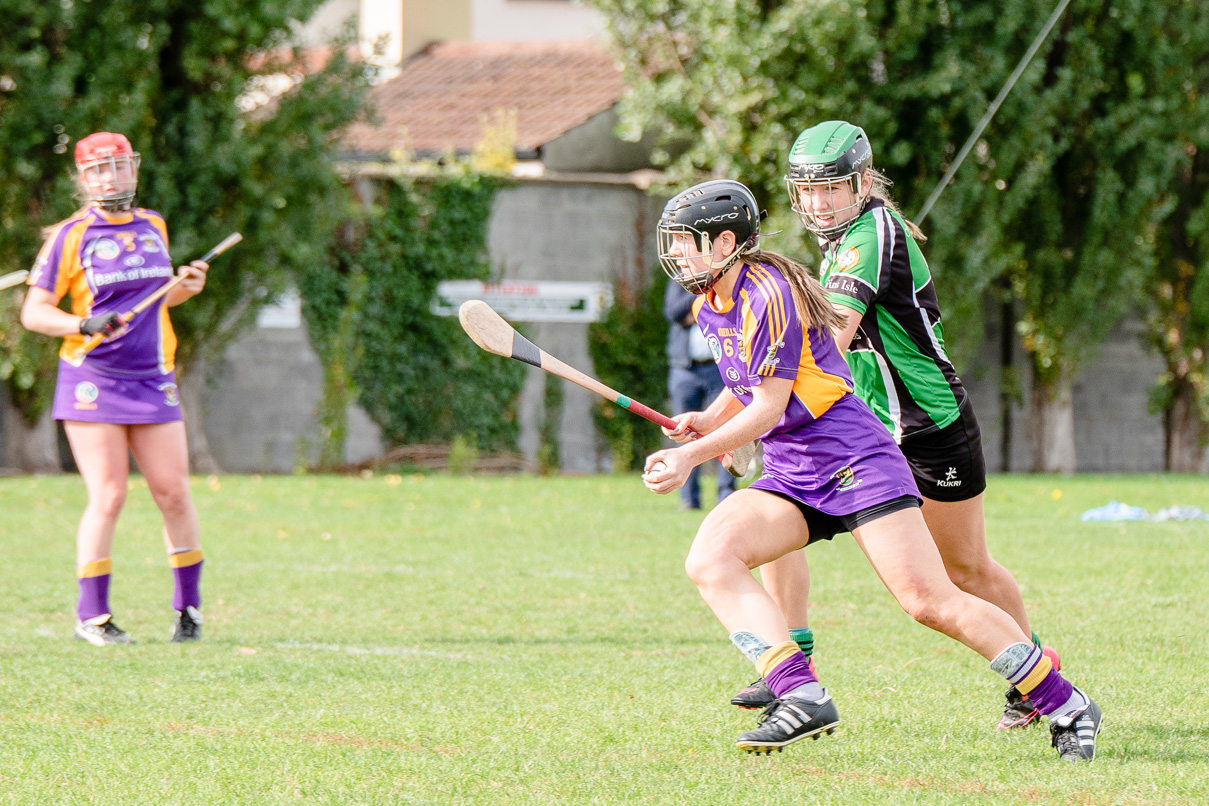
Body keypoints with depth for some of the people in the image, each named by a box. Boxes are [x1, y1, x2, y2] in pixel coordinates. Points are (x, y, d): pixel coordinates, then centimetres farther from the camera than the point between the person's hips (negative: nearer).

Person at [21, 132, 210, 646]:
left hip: (153, 383, 4)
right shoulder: (71, 236, -4)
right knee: (108, 497, -9)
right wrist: (84, 324, -21)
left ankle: (189, 607, 16)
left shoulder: (153, 226, 11)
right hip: (93, 384, -4)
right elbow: (33, 312, -5)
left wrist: (188, 287, 4)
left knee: (174, 495, 2)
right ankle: (91, 617, 1)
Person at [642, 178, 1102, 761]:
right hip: (788, 477, 9)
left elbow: (769, 407, -18)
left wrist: (692, 455, -20)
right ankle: (801, 697, -28)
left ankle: (1066, 706, -2)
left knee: (929, 600, -15)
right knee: (710, 558, -18)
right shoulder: (710, 307, 11)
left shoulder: (770, 295, -16)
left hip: (854, 461, -8)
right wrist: (705, 421, 8)